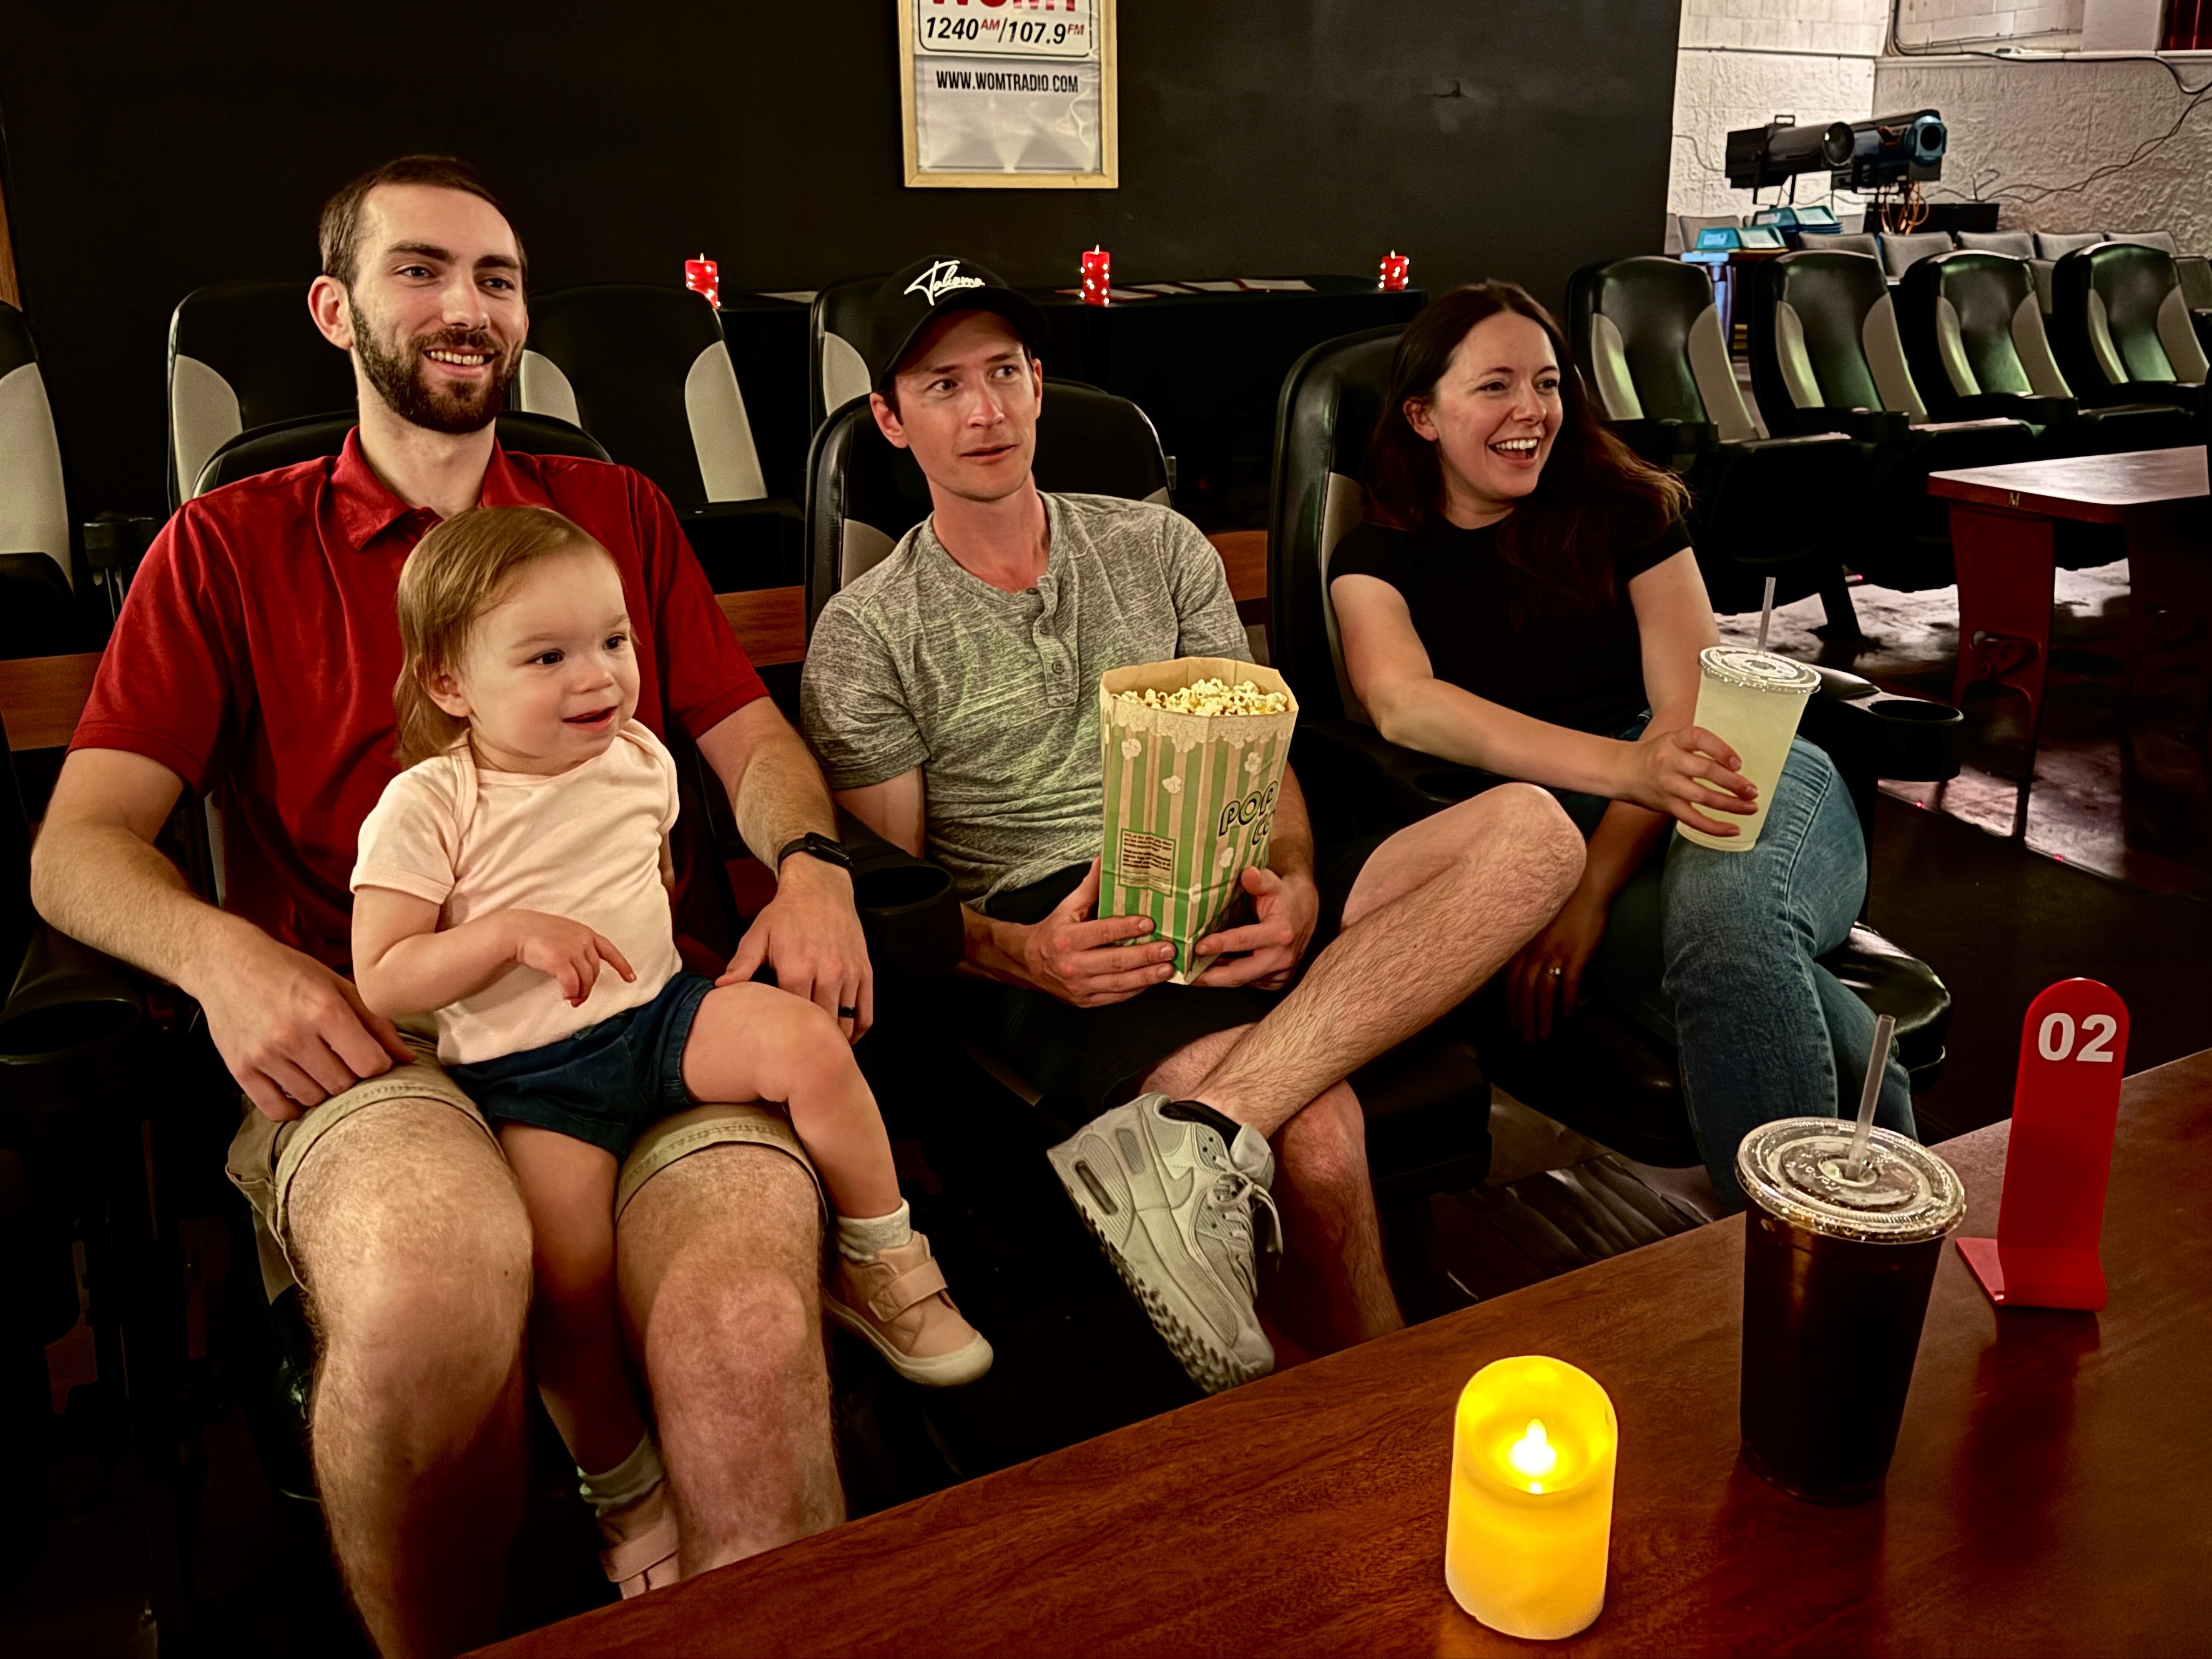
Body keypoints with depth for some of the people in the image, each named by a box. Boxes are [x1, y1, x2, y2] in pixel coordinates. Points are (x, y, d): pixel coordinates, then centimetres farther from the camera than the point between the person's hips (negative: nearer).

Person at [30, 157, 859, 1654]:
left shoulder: (620, 515, 25)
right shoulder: (227, 549, 18)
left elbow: (757, 741, 19)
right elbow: (79, 842, 11)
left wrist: (813, 864, -5)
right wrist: (222, 956, -12)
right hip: (373, 1041, 0)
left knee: (749, 1334, -33)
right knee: (434, 1285, -36)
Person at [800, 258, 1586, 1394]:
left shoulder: (1157, 547, 18)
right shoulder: (866, 636, 7)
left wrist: (1293, 881, -8)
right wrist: (1023, 952, -19)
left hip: (1219, 906, 5)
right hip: (1043, 937, -4)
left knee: (1532, 831, -23)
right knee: (1314, 1130, -34)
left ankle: (1195, 1134, -37)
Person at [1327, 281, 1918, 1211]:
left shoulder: (1623, 509, 12)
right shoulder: (1379, 559, 10)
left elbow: (1691, 705, 1)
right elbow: (1402, 705, -12)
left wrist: (1592, 888, -17)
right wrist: (1628, 766, -29)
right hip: (1548, 837, -1)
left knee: (1726, 907, -37)